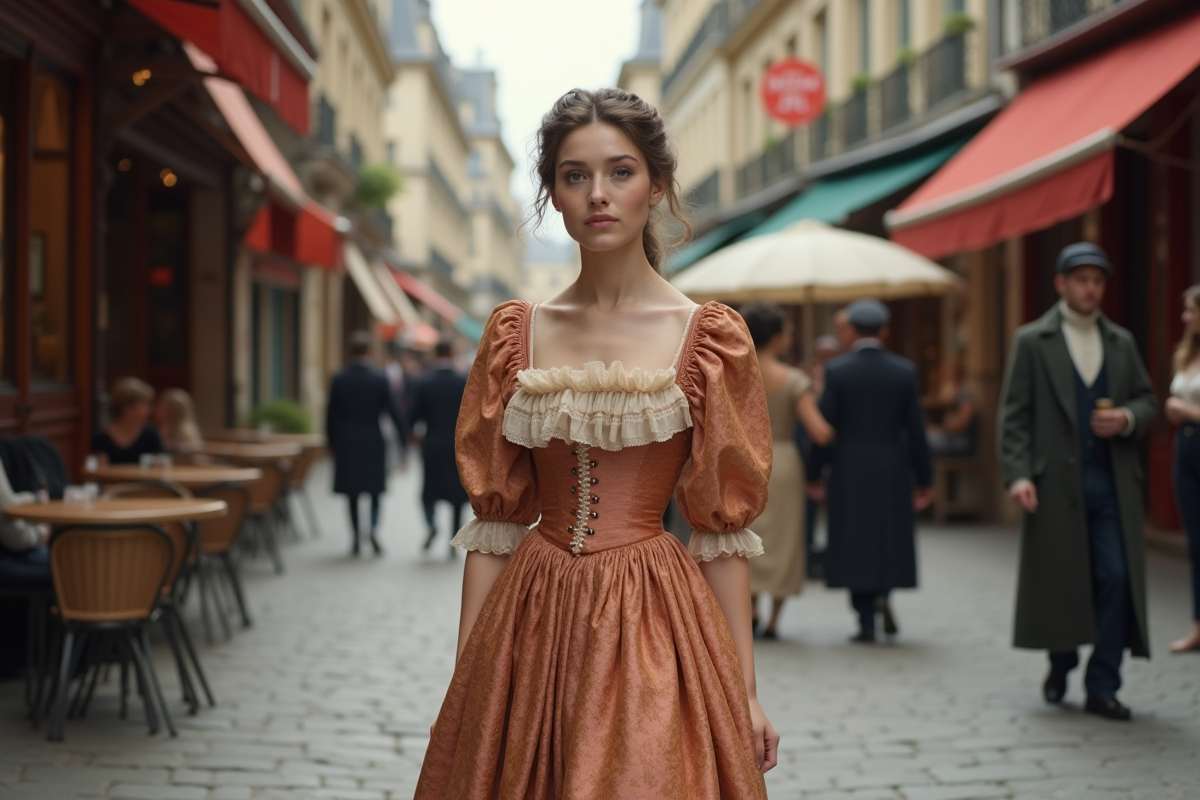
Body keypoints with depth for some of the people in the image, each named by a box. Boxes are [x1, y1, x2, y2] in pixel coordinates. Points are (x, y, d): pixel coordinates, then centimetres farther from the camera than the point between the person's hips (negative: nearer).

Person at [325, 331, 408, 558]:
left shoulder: (339, 380, -5)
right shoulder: (380, 379, -9)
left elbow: (331, 415, 0)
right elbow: (394, 412, -7)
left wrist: (332, 444, 12)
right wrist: (404, 443, 1)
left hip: (346, 445, 1)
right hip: (373, 443, -1)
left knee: (352, 493, 12)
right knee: (375, 491, 11)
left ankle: (356, 537, 13)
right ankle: (373, 529, -12)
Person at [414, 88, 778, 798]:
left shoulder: (708, 339, -2)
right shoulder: (516, 337, 5)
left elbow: (723, 530, -2)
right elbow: (495, 524, 5)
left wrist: (746, 693, -5)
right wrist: (466, 676, 2)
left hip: (652, 626, -2)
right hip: (530, 623, 3)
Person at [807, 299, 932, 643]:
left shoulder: (837, 371, -6)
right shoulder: (904, 371, -2)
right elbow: (916, 430, -2)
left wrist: (814, 474, 3)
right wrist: (924, 480, 6)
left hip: (849, 473, -1)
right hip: (893, 473, 1)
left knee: (855, 541, 5)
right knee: (891, 536, 18)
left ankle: (867, 623, 4)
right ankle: (883, 593, -6)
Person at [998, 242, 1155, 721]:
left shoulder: (1122, 343, 14)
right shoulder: (1032, 341, 3)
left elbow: (1146, 400, 19)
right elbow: (1014, 414, -2)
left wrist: (1128, 419, -5)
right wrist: (1017, 475, -12)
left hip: (1112, 481, 3)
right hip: (1056, 482, -3)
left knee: (1116, 579, -6)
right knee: (1059, 581, 5)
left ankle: (1103, 688, 1)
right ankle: (1060, 668, 28)